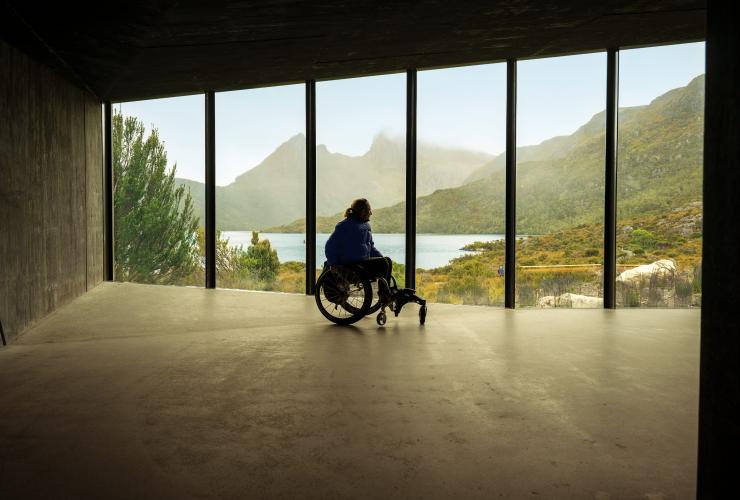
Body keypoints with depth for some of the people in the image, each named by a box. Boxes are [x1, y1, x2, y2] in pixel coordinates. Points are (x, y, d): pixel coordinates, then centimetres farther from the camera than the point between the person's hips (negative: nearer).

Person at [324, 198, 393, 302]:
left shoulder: (366, 225, 15)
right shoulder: (345, 226, -11)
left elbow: (370, 246, 25)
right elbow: (330, 246, -10)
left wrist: (381, 257, 12)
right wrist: (333, 264, -17)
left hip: (364, 261, 9)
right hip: (351, 265, -9)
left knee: (388, 260, 2)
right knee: (383, 263, -19)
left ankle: (387, 292, 7)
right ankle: (383, 293, -8)